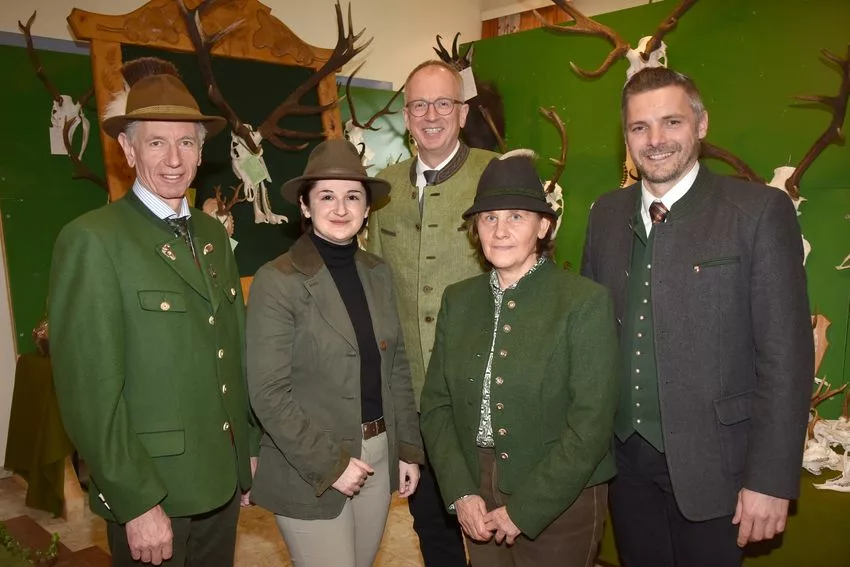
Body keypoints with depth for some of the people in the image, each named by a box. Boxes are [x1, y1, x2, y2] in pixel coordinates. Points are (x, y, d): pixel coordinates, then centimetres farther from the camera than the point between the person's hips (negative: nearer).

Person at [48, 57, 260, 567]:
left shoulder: (214, 235, 6)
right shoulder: (92, 240, -15)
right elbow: (90, 390, -17)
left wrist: (252, 448, 9)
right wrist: (137, 503, -16)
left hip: (223, 478, 6)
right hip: (150, 490, -6)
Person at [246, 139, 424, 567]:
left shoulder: (378, 272, 3)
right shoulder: (277, 280, -14)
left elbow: (396, 367, 8)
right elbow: (268, 393, -15)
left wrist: (408, 448, 7)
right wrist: (329, 464, -16)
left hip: (378, 456, 6)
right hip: (310, 468, -5)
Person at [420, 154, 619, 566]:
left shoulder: (585, 301, -13)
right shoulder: (458, 300, 1)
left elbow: (590, 424, -16)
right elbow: (436, 403, 2)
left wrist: (523, 509, -14)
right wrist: (461, 492, -7)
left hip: (560, 500, -4)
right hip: (476, 491, 4)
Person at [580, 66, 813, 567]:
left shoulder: (760, 211, -10)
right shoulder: (606, 213, 4)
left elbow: (786, 354, -12)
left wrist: (771, 478, -14)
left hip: (710, 463, -4)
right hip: (626, 458, 4)